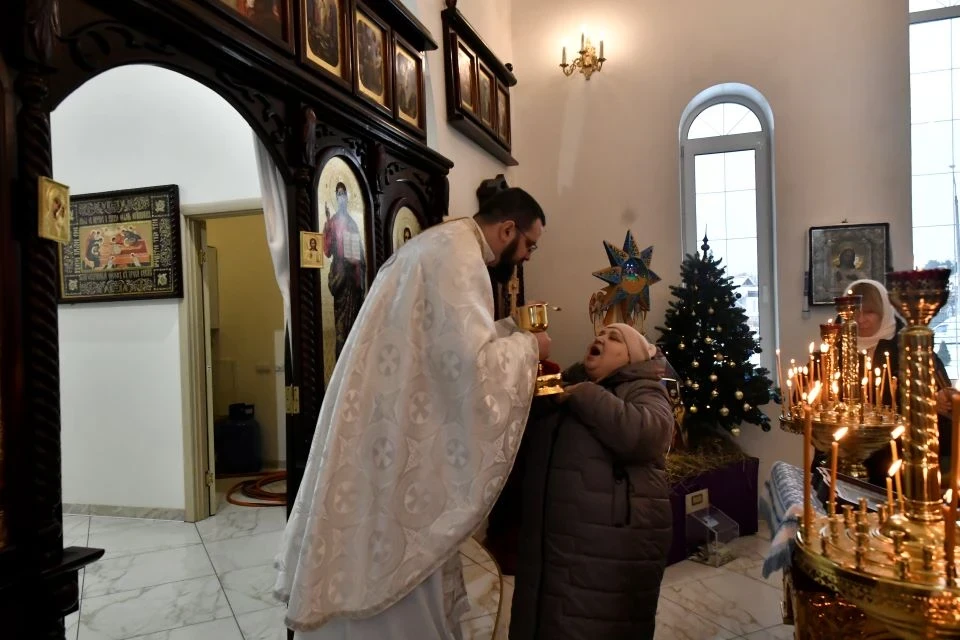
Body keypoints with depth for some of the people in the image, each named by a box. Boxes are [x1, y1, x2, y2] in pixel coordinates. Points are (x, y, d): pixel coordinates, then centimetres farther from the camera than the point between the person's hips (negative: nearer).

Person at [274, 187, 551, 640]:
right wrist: (527, 346, -9)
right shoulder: (458, 254, -17)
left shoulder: (440, 245, 17)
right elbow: (471, 361, -27)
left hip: (385, 424, 11)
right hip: (395, 434, -10)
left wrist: (510, 337, 12)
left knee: (383, 557, 20)